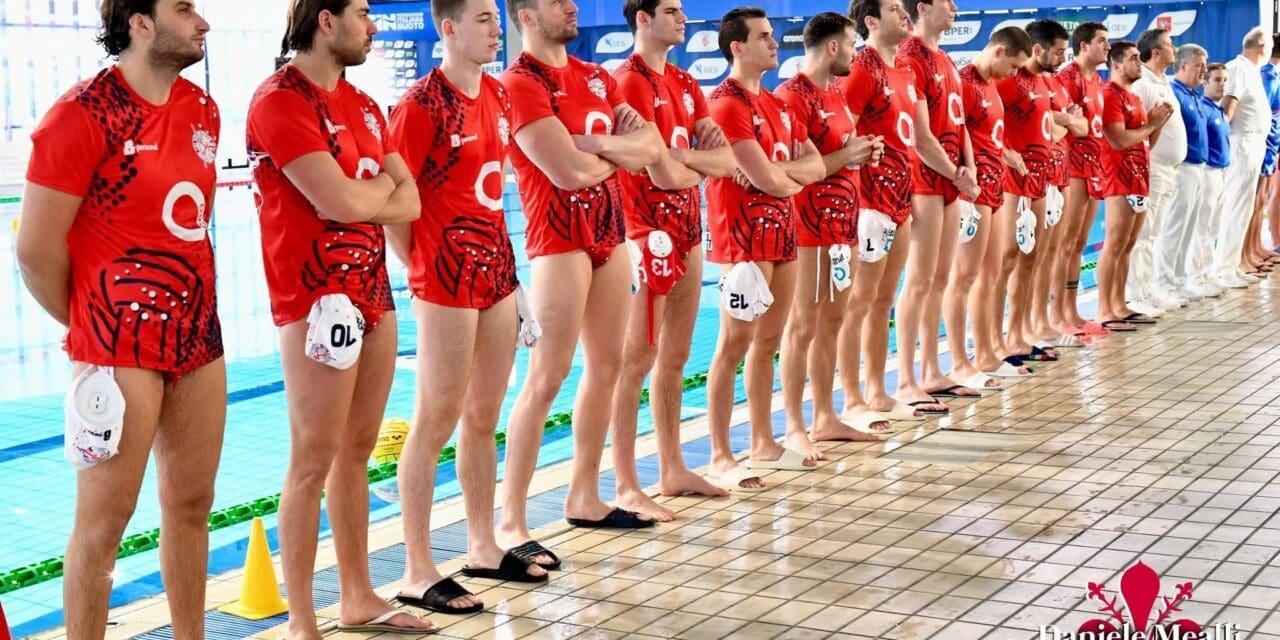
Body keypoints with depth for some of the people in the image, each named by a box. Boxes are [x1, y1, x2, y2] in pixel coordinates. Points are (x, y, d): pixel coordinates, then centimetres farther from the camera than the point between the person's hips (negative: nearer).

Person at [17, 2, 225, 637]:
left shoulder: (202, 110, 9)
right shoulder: (82, 115, -13)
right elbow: (36, 250, -11)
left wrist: (193, 309, 12)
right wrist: (92, 327, 2)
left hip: (199, 340, 7)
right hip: (119, 351, -7)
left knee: (190, 505, 14)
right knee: (104, 521, 0)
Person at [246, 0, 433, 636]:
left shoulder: (362, 104, 15)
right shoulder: (279, 101, -12)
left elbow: (410, 203, 7)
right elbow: (344, 202, -21)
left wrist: (359, 194, -10)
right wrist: (382, 181, 0)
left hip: (373, 292, 8)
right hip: (317, 300, -8)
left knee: (356, 453, 14)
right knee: (313, 462, -3)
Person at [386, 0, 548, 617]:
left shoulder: (498, 94, 10)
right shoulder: (422, 103, -14)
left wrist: (496, 253, 15)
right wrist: (422, 267, -8)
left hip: (496, 270, 8)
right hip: (447, 282, -8)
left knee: (483, 418, 15)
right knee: (435, 423, -2)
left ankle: (483, 547, 27)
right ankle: (417, 573, 5)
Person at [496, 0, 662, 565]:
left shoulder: (594, 77, 14)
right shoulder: (521, 85, -11)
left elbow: (651, 147, 6)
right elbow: (570, 172, -20)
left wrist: (601, 143, -13)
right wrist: (622, 151, -1)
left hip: (609, 231, 8)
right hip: (560, 237, -8)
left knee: (606, 364, 12)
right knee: (548, 376, -10)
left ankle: (584, 497, 24)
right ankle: (511, 523, -6)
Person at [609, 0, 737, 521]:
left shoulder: (684, 83, 15)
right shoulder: (631, 82, -12)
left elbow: (728, 160, 7)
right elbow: (663, 174, -18)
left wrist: (684, 156, -12)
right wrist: (704, 164, 2)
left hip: (687, 227, 9)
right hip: (649, 230, -9)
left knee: (675, 357, 14)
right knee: (638, 360, -6)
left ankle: (673, 470, 23)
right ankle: (626, 488, -2)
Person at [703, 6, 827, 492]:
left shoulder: (777, 105, 16)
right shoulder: (727, 104, -12)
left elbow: (816, 166, 9)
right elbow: (767, 180, -19)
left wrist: (779, 171, -9)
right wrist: (796, 178, 2)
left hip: (781, 233, 9)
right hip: (744, 236, -9)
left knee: (769, 341, 13)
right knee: (735, 344, -7)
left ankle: (763, 444, 22)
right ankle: (720, 458, -3)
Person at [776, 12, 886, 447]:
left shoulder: (836, 93, 15)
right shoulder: (793, 97, -14)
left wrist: (863, 152, 6)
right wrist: (845, 156, -16)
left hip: (841, 221, 9)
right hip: (809, 226, -9)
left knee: (832, 321, 12)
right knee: (803, 325, -5)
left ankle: (826, 418, 20)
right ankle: (794, 428, -1)